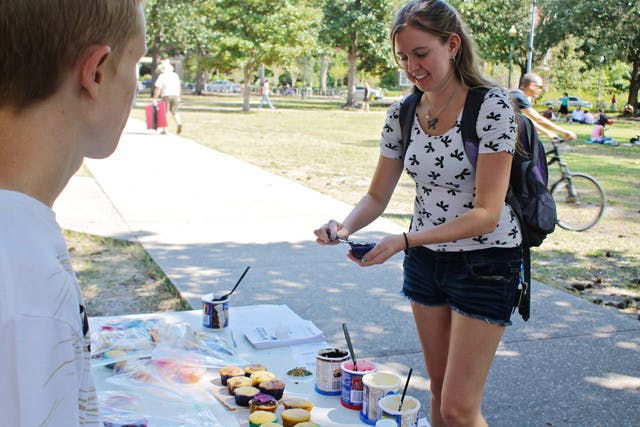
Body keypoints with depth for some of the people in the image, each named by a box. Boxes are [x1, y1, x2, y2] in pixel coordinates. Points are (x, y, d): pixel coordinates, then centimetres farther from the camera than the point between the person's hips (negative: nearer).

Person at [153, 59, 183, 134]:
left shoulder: (161, 76, -4)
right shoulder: (175, 75, 12)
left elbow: (157, 88, -10)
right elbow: (179, 87, 16)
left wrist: (155, 99, -9)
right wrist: (178, 96, 25)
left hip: (166, 95, -4)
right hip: (175, 95, 4)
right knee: (174, 111, 11)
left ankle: (164, 129, 2)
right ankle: (179, 123, -16)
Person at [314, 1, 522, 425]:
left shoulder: (492, 105, -19)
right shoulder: (402, 113, -1)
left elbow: (487, 214, -23)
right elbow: (377, 196, 4)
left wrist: (404, 241, -31)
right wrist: (346, 227, -18)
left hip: (484, 261, -5)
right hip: (425, 259, 6)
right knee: (439, 391, 17)